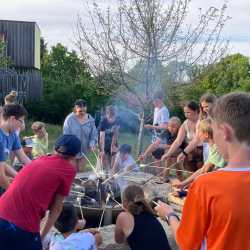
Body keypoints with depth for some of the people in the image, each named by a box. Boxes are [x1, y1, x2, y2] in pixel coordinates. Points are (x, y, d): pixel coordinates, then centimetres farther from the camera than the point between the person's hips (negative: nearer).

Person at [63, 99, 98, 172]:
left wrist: (92, 144, -18)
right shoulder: (69, 119, -12)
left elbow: (94, 134, -1)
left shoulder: (90, 120, -4)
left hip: (83, 151, 3)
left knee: (81, 171, 13)